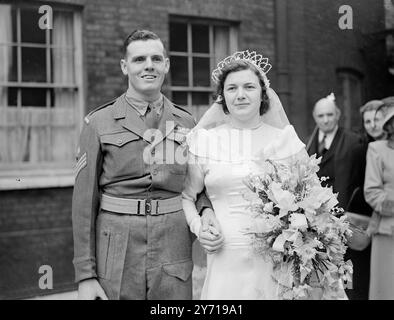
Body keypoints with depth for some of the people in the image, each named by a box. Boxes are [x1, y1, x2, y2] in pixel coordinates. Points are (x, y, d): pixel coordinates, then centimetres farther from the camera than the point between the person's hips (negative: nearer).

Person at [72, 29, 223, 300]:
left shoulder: (186, 122, 7)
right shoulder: (99, 122, -1)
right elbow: (84, 200, -3)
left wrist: (207, 211, -8)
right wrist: (85, 275, -5)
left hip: (174, 253, 2)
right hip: (116, 256, -2)